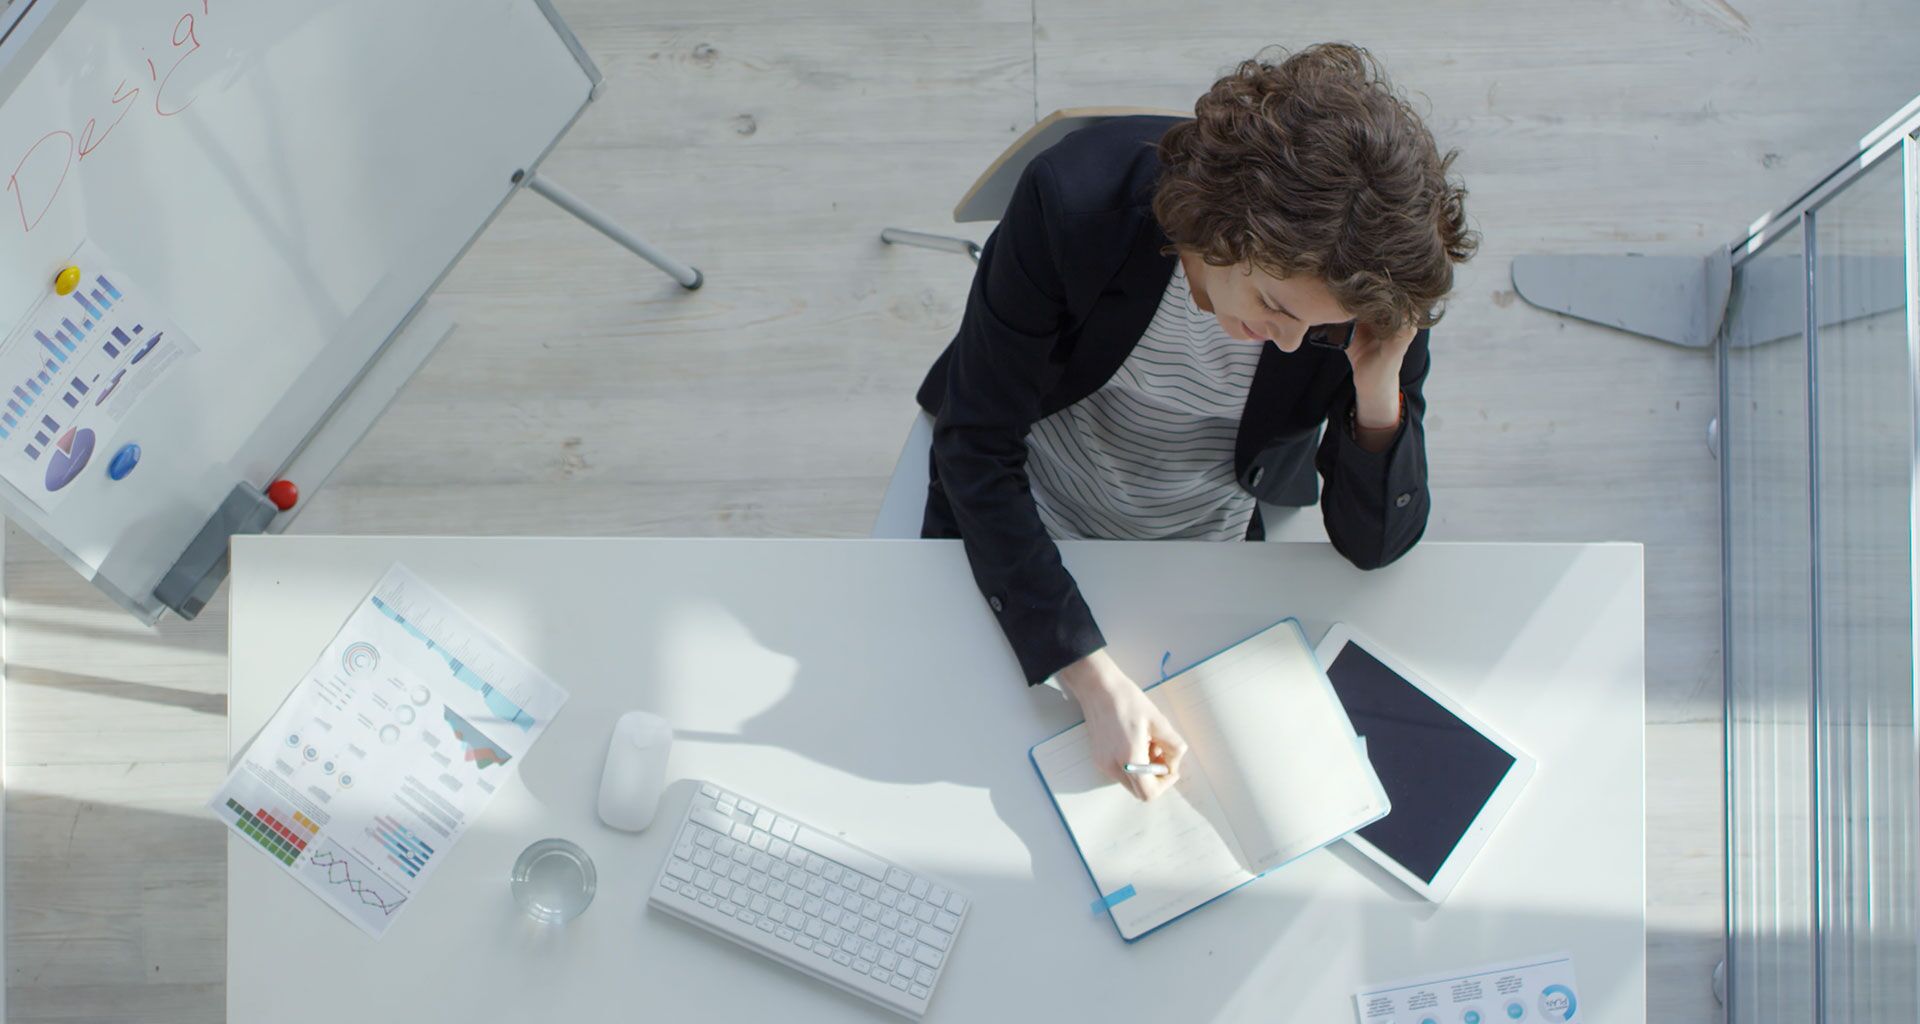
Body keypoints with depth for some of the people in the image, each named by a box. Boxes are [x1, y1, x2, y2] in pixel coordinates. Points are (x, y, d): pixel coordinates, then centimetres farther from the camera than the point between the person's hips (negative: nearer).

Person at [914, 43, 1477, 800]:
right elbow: (979, 452, -27)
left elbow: (1374, 546, -16)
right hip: (1020, 535, 0)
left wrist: (1379, 388, -36)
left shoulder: (1375, 297, -26)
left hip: (1209, 558, 1)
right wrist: (1092, 676, -34)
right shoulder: (1077, 198, -33)